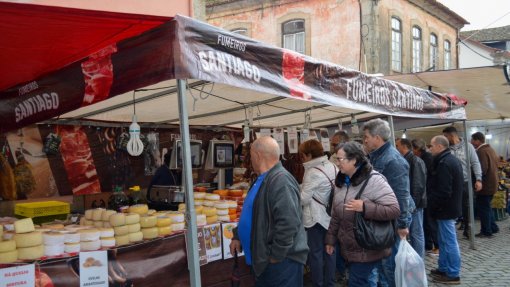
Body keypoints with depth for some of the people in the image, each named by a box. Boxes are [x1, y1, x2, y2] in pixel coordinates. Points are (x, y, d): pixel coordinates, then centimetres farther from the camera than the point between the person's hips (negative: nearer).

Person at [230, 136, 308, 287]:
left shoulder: (281, 180, -23)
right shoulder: (263, 179, 11)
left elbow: (288, 224, -30)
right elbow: (252, 213, 22)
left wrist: (276, 256, -23)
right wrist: (237, 236, 16)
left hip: (282, 260, -10)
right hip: (264, 259, 10)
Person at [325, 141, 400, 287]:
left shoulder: (374, 180, -17)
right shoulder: (342, 182, 6)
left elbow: (394, 210, -23)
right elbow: (336, 215, 13)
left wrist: (364, 207, -30)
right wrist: (330, 239, 14)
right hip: (348, 248, 7)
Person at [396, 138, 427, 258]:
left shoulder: (416, 161, -14)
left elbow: (419, 185, -19)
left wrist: (413, 203, -20)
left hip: (414, 204, -8)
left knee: (416, 233, 1)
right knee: (412, 233, 15)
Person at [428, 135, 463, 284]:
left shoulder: (444, 164, -22)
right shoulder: (453, 159, 12)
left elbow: (443, 192, -26)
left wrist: (433, 205, -13)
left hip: (446, 208, -11)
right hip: (452, 206, 11)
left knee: (449, 242, -1)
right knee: (444, 240, 18)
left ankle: (453, 275, 9)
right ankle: (443, 268, 28)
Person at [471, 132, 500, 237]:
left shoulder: (481, 151, -20)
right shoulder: (490, 149, 11)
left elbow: (482, 169, -25)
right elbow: (495, 165, 18)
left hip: (485, 185, -10)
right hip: (492, 183, 10)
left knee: (483, 208, -1)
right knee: (487, 207, 20)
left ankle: (486, 231, 5)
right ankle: (493, 227, 26)